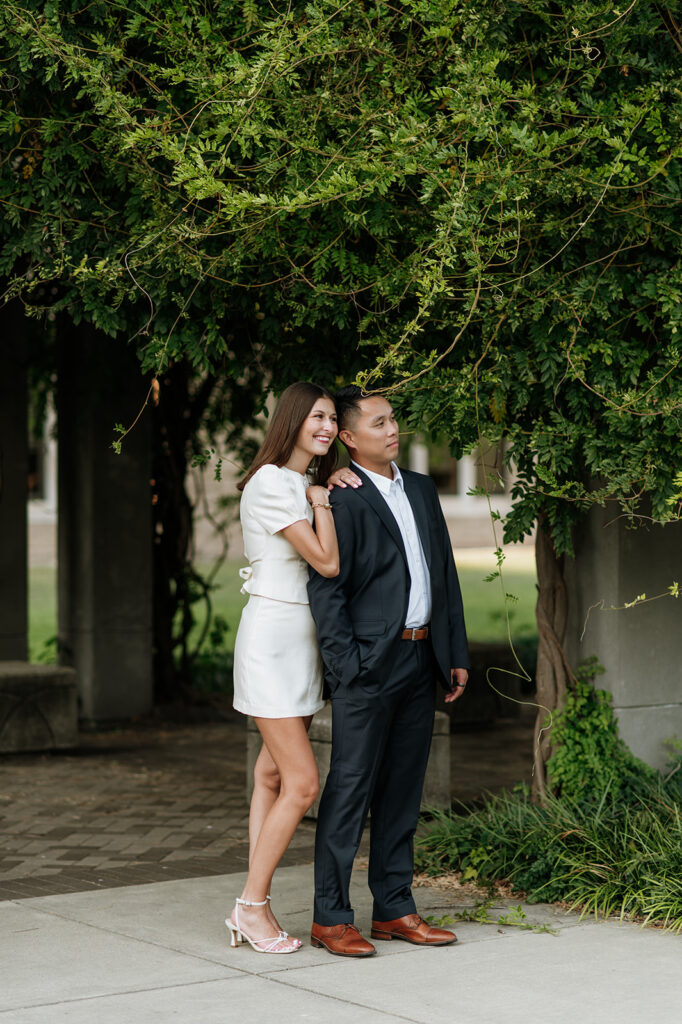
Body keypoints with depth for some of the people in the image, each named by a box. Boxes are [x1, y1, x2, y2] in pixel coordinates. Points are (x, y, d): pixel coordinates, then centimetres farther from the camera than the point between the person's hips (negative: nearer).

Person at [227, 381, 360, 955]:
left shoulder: (306, 484, 15)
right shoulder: (270, 483, -13)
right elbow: (327, 562, -17)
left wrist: (334, 483, 9)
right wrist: (322, 499, -4)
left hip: (303, 641, 9)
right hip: (272, 637, -9)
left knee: (275, 774, 7)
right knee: (302, 783, -11)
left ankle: (255, 907, 9)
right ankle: (253, 905, 0)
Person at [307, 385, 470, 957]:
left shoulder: (421, 490, 15)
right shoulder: (341, 499, -8)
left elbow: (446, 576, 17)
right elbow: (326, 589, -11)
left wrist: (457, 654, 12)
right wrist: (347, 669, -16)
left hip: (420, 660, 7)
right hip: (370, 663, -7)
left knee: (403, 791, 11)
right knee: (351, 790, -3)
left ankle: (394, 910, 19)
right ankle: (331, 918, 3)